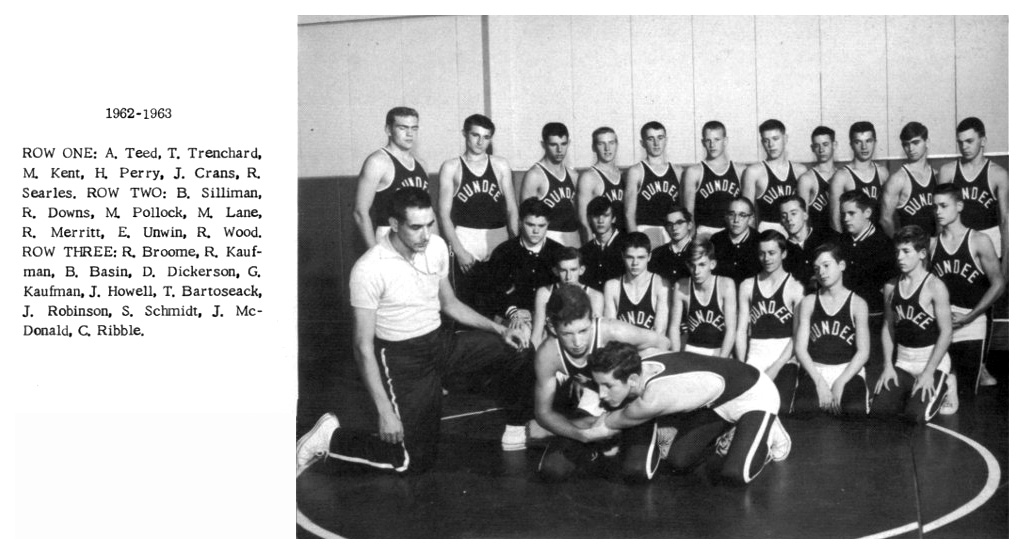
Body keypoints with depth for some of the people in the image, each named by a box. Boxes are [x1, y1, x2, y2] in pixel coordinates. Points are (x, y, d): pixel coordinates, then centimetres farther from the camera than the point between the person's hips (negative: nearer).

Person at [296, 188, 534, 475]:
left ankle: (517, 430, 16)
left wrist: (499, 329, 2)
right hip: (401, 357, -6)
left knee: (519, 352, -7)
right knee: (415, 459, -8)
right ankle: (330, 438, 10)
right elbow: (363, 346, -18)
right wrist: (384, 411, -21)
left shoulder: (436, 246, -4)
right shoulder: (369, 269, -22)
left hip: (441, 341, 6)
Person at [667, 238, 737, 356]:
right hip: (692, 350, 1)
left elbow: (731, 329, -10)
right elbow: (674, 327, 1)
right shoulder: (681, 287, -5)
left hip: (720, 351, -1)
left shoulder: (726, 285, -10)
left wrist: (720, 361, -17)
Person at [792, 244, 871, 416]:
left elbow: (863, 352, -1)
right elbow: (800, 347, 3)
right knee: (802, 408, -32)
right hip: (814, 371, 0)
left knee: (855, 409, -32)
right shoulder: (808, 302, 10)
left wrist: (840, 383, -14)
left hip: (849, 371, 0)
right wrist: (819, 381, -11)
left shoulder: (857, 304, 6)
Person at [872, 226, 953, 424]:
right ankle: (911, 393, 16)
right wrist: (888, 366, 0)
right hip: (903, 363, 5)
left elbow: (946, 332, -13)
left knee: (917, 415, -21)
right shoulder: (891, 287, 4)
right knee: (879, 409, -13)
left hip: (932, 361, -5)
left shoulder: (934, 286, -13)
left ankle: (940, 389, 10)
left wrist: (928, 372, -16)